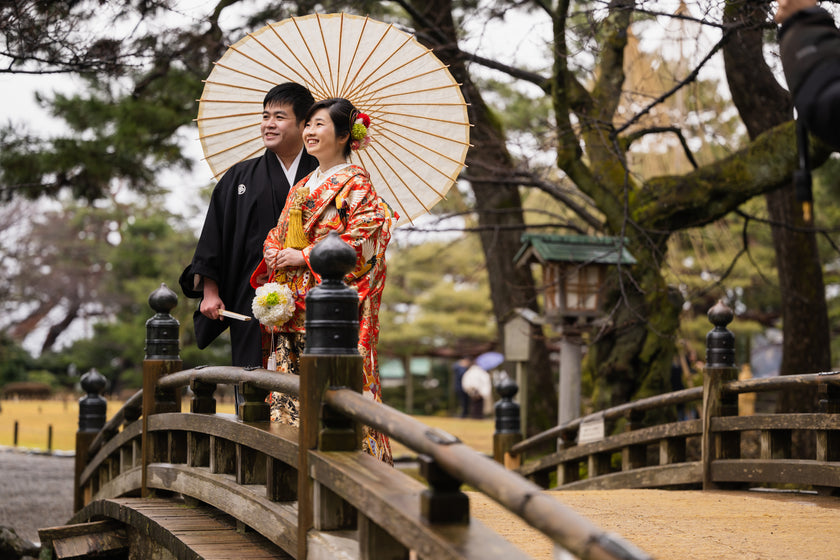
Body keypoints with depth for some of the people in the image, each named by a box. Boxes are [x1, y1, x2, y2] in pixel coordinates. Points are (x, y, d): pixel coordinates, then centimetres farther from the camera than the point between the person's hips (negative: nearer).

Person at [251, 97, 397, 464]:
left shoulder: (355, 183, -2)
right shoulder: (302, 187, 21)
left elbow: (363, 236, -14)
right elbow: (278, 234, 25)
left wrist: (304, 256, -14)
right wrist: (273, 252, 0)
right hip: (292, 303, 8)